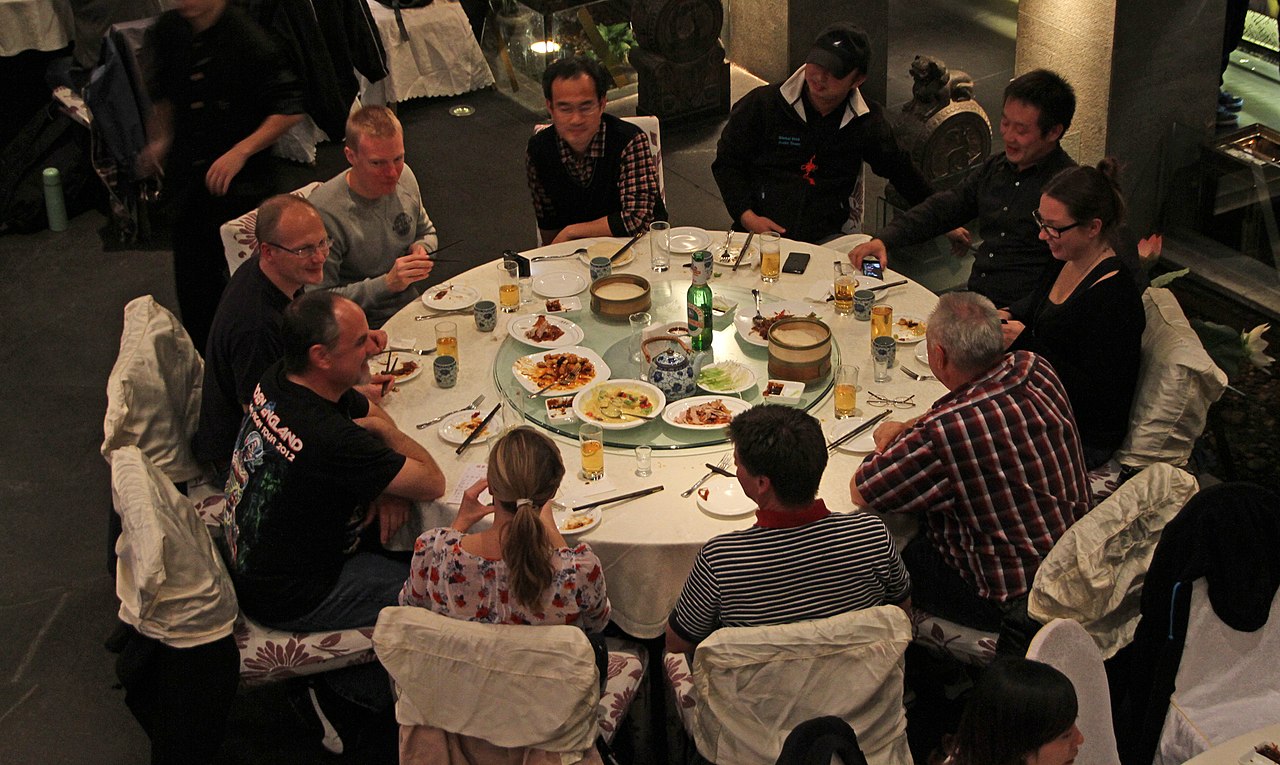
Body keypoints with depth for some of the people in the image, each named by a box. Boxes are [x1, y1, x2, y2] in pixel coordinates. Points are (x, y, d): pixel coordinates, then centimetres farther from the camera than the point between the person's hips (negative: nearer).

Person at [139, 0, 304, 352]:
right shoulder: (168, 30, 0)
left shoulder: (246, 39, -18)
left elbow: (290, 110, -17)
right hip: (188, 175, 6)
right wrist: (159, 139, 11)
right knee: (193, 282, 12)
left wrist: (240, 151, -23)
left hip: (241, 181, -5)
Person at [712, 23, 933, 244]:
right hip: (761, 232, -2)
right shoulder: (762, 103, 0)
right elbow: (726, 163, 6)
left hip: (828, 236, 3)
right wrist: (747, 217, -7)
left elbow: (899, 169, 25)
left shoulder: (867, 122, 7)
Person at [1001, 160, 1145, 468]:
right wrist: (1008, 316, 0)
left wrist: (1026, 345, -28)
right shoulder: (1066, 262, 0)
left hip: (1082, 439, -9)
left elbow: (1096, 395, -28)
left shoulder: (1114, 300, -28)